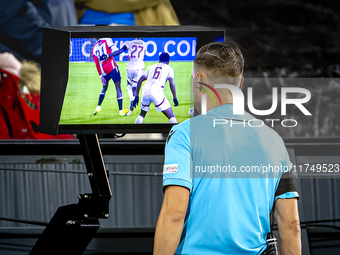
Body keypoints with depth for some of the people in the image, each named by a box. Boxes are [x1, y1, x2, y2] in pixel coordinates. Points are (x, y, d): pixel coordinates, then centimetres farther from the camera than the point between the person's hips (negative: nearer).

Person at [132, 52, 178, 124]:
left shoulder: (151, 67, 27)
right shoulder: (169, 68, 16)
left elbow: (140, 80, 22)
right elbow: (171, 83, 1)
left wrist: (136, 96, 24)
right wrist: (175, 98, 4)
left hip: (145, 92, 4)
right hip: (157, 93, -4)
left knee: (142, 114, 27)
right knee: (171, 116, -2)